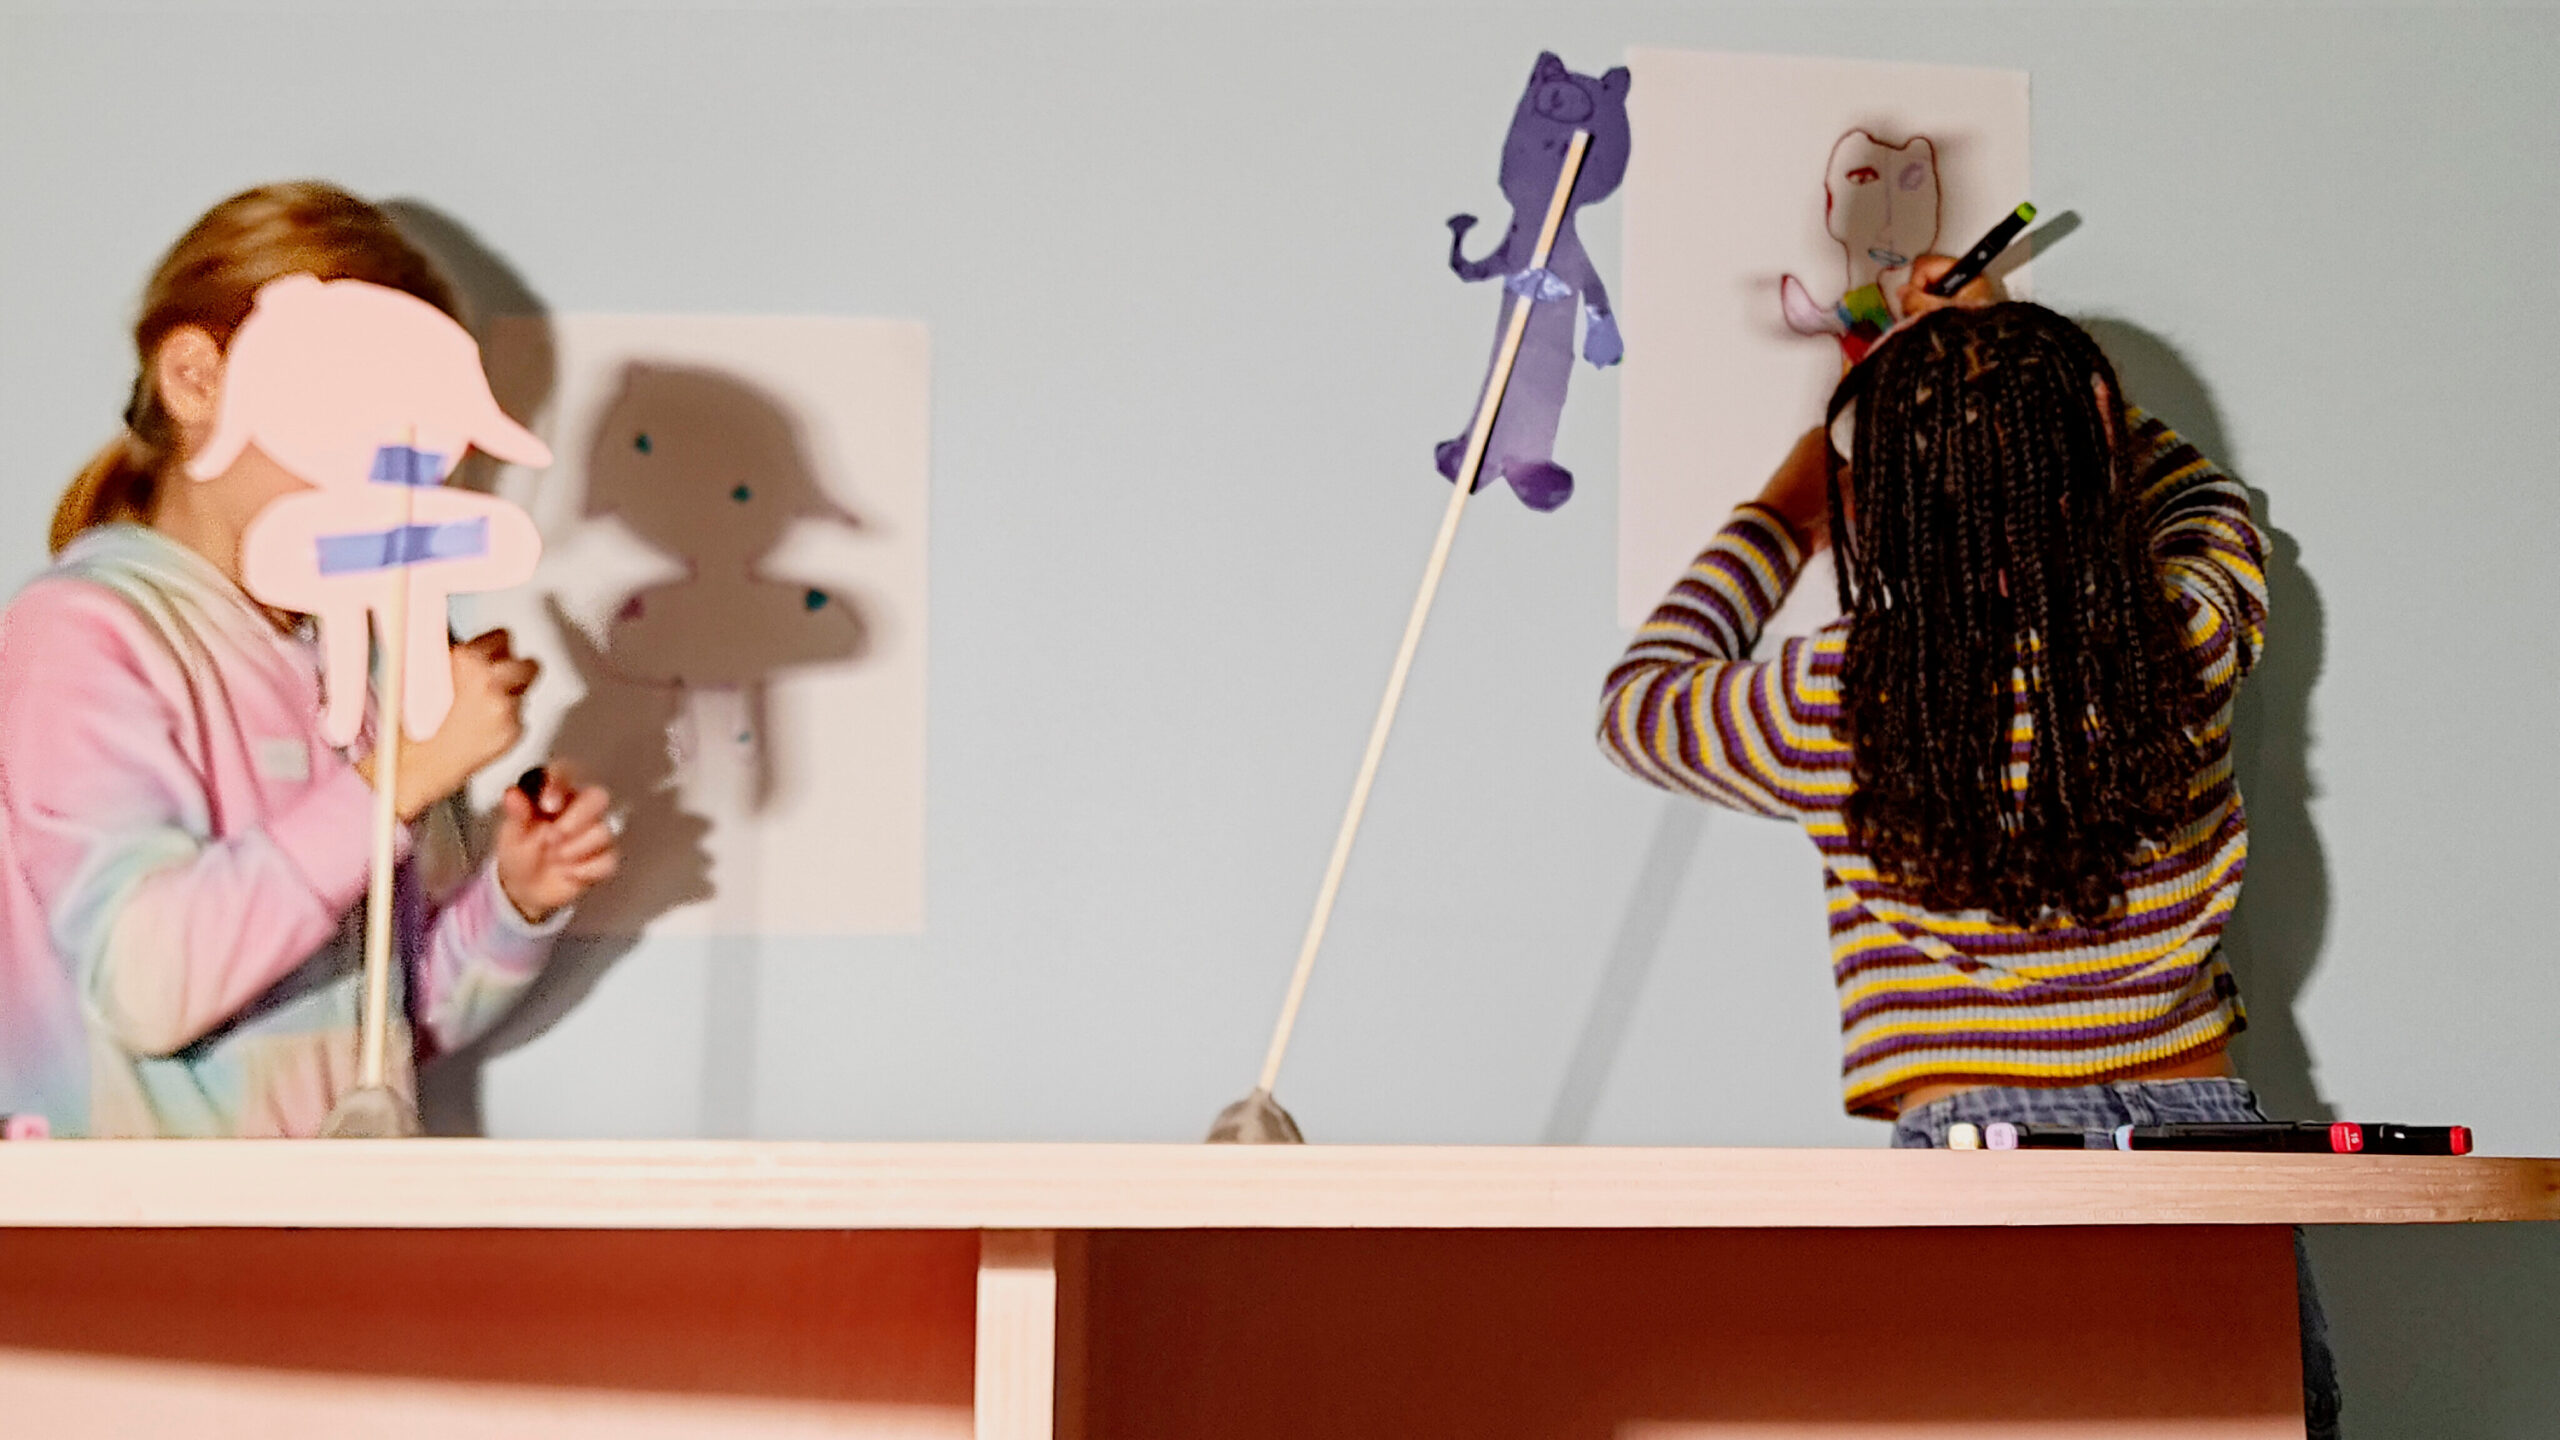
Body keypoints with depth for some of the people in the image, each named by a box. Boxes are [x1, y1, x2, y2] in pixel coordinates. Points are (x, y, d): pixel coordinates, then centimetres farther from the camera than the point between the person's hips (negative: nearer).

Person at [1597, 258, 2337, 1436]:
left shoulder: (1839, 704, -6)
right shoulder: (2189, 644, 1)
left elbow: (1635, 703, 16)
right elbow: (2205, 507, 27)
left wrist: (1783, 515, 24)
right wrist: (2036, 370, 32)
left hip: (1970, 1143, -2)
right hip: (2205, 1127, 3)